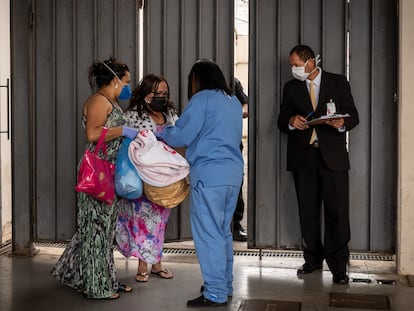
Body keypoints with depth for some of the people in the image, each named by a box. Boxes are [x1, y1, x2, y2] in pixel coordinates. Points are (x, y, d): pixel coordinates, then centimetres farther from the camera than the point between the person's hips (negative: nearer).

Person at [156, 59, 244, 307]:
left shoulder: (202, 99, -5)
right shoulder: (234, 101, 17)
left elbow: (180, 136, -7)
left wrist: (161, 133, 13)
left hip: (210, 173, -8)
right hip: (233, 172, 8)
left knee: (209, 233, -4)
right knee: (223, 231, 15)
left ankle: (215, 294, -2)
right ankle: (225, 285, 21)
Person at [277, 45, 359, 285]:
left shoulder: (338, 83, 6)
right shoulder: (291, 88, 13)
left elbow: (353, 115, 4)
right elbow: (282, 120, 13)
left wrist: (342, 123, -18)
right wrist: (291, 121, -10)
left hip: (332, 156, -3)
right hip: (303, 156, 3)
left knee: (337, 210, -5)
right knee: (308, 211, 8)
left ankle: (338, 265, 3)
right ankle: (313, 260, 21)